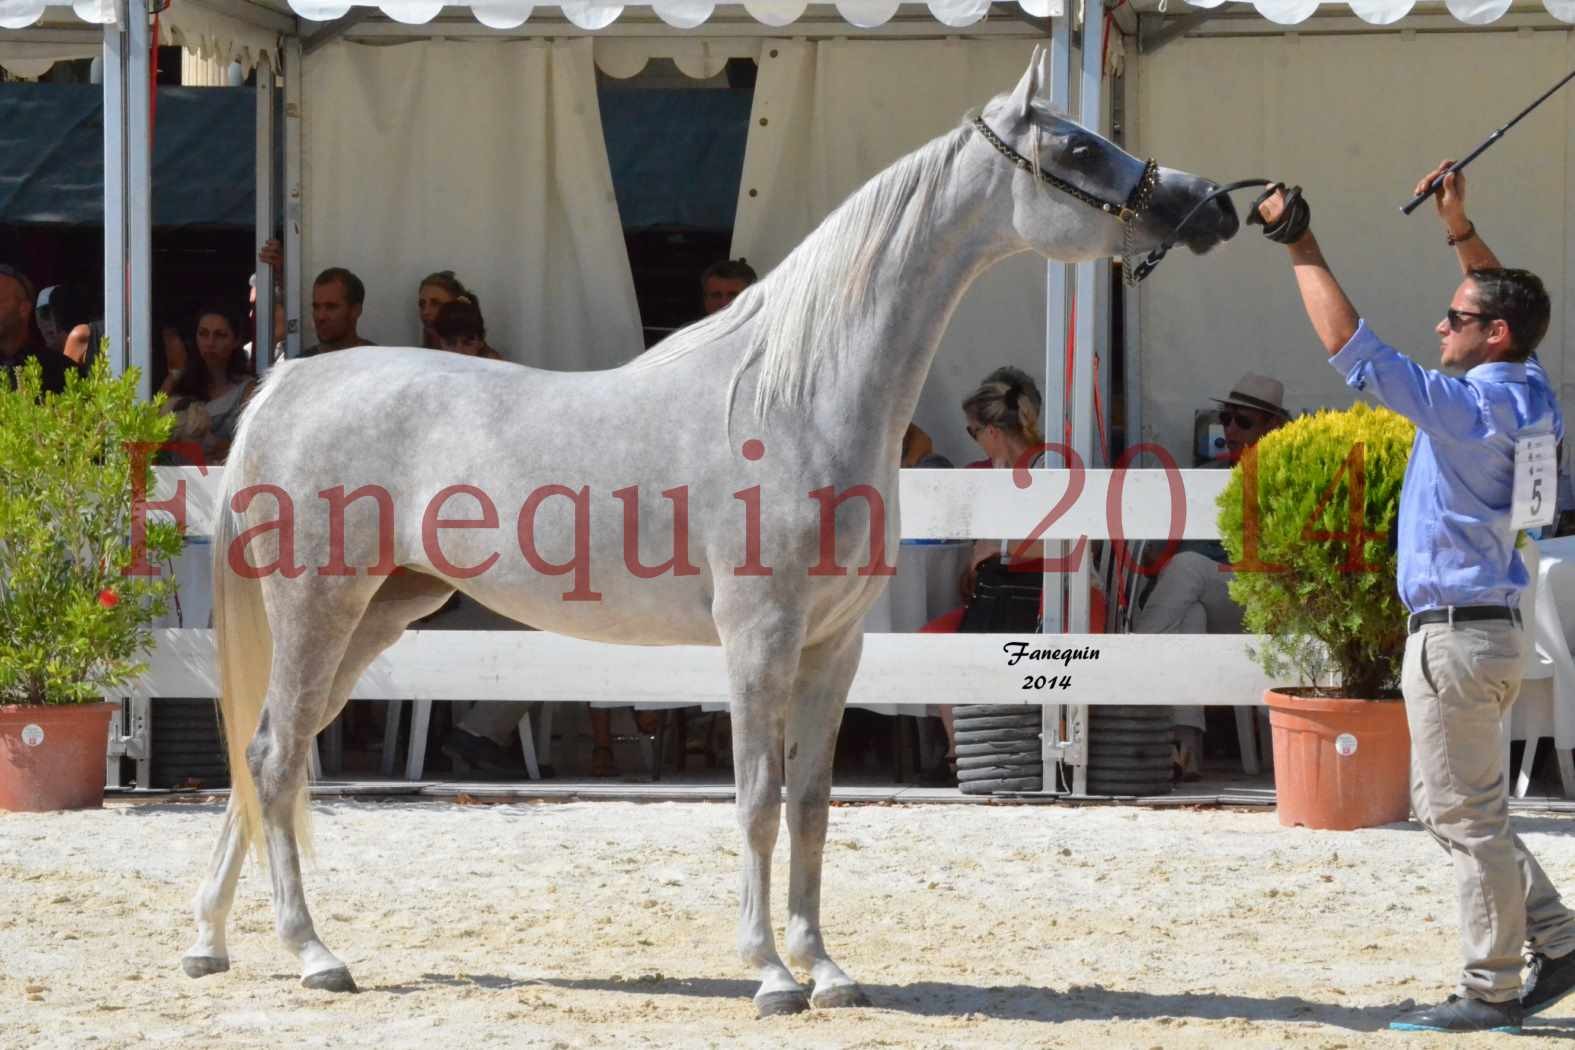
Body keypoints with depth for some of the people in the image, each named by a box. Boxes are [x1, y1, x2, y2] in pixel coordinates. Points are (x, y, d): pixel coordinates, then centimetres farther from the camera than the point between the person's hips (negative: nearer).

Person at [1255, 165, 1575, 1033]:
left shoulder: (1470, 407, -19)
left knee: (1468, 815, -3)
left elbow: (1356, 351, -21)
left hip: (1459, 634, -10)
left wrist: (1303, 251, -15)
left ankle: (1492, 992, 2)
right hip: (1481, 626, 10)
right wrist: (1461, 230, 20)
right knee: (1449, 806, 18)